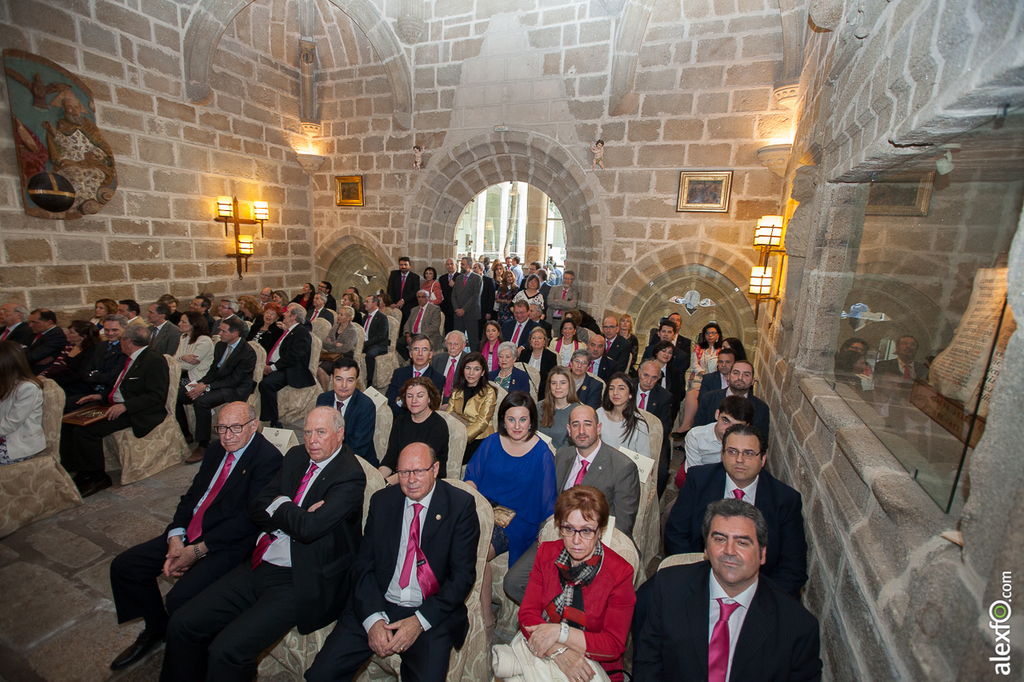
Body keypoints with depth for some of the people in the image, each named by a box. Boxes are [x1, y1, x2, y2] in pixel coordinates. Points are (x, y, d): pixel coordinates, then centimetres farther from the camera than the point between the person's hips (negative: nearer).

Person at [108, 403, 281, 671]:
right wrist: (176, 538, -6)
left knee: (178, 601, -24)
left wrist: (197, 550, -17)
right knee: (123, 566, 8)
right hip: (188, 534, 9)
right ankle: (157, 628, 31)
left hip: (227, 545, -9)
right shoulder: (218, 448, 8)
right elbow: (192, 493, 9)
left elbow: (249, 518, -21)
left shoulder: (268, 458, -19)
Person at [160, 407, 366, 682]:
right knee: (182, 624, 4)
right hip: (259, 566, 8)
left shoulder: (350, 476, -19)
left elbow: (308, 527, -28)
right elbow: (257, 508, 5)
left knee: (225, 651, -17)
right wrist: (293, 515, -14)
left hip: (300, 582, -7)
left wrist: (279, 506, -9)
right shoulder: (296, 456, 6)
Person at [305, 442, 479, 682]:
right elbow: (364, 565, 3)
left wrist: (420, 621, -14)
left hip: (432, 613, -2)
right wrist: (373, 618, -11)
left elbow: (463, 575, -7)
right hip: (377, 606, 3)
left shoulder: (461, 505, -8)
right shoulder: (381, 500, 3)